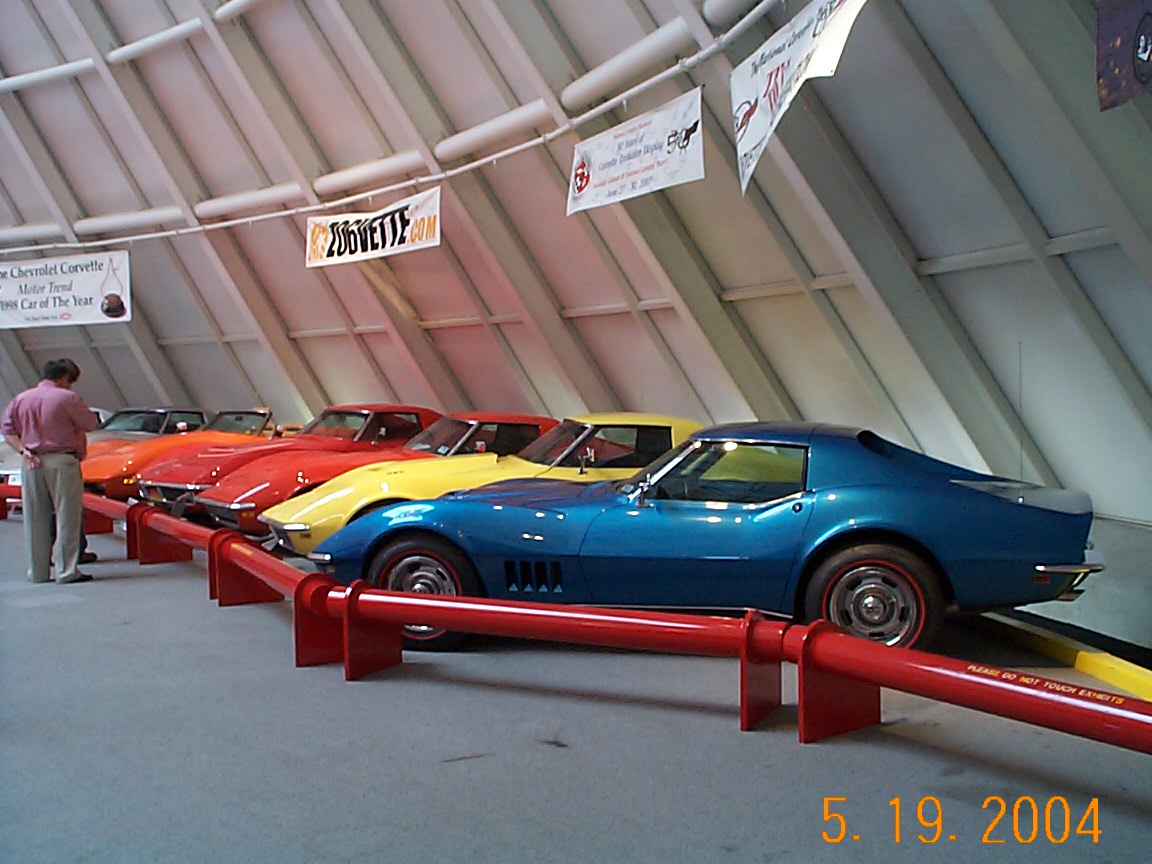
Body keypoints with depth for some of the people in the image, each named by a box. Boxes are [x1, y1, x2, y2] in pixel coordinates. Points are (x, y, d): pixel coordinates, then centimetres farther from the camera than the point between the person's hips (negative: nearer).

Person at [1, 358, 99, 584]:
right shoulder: (67, 398, -8)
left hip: (31, 463, 5)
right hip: (62, 461, -5)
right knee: (67, 517, 0)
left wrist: (23, 450, -2)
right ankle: (67, 571, -2)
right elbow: (90, 424, -4)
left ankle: (38, 572, 16)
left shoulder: (20, 399, 8)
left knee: (35, 519, 10)